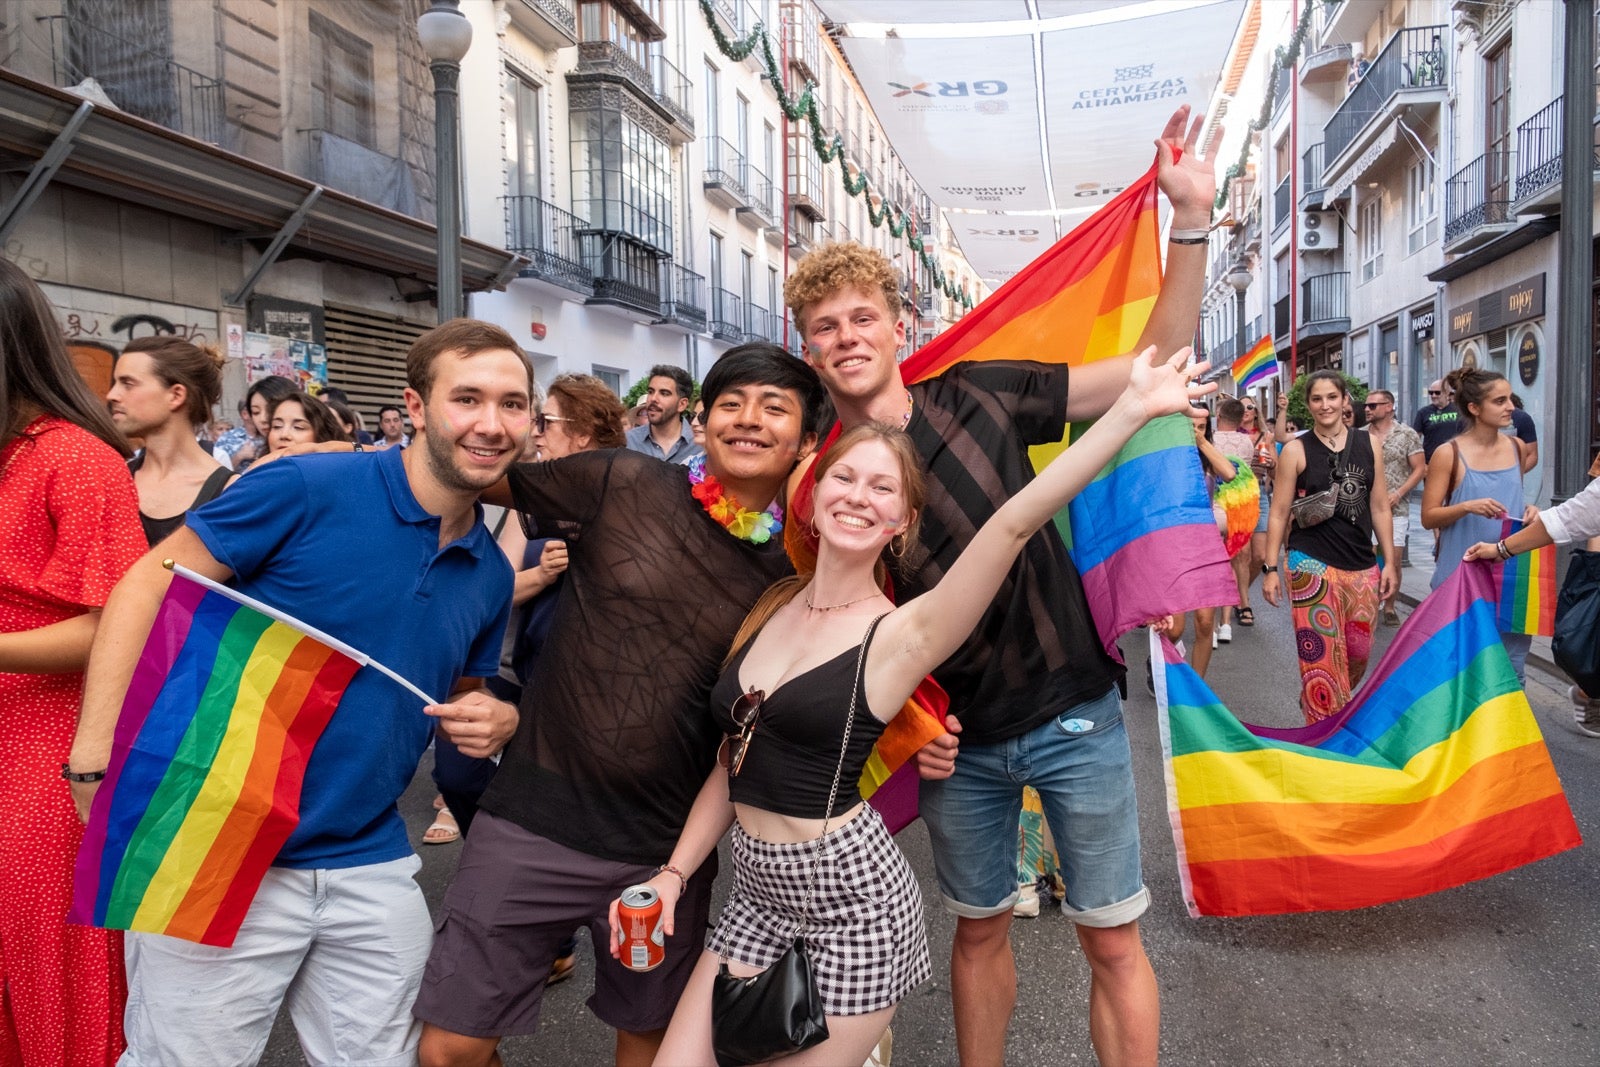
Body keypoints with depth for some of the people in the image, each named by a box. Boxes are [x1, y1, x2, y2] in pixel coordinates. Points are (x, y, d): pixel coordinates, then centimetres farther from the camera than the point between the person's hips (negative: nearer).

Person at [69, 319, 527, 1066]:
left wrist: (497, 719, -5)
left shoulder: (491, 576, 4)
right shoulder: (307, 490, -14)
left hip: (372, 870, 5)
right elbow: (148, 584, -11)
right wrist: (96, 757, -17)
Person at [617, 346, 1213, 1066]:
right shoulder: (774, 605, 4)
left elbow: (1013, 523, -26)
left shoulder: (900, 633, -12)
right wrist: (673, 873, 5)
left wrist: (1131, 407, -32)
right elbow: (736, 761, 10)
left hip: (852, 898, -5)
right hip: (757, 893, 6)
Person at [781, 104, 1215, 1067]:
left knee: (1112, 940, 8)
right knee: (981, 928, 19)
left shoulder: (979, 398, -9)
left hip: (1072, 713, -1)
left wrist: (1192, 219, -20)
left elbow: (1156, 365, -10)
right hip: (960, 737, 2)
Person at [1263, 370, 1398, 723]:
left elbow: (1380, 508, 10)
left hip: (1362, 567, 4)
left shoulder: (1368, 445, 6)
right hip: (1312, 565, -4)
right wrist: (1271, 568, -6)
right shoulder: (1296, 450, -4)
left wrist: (1389, 561, 8)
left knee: (1358, 653, 8)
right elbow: (1278, 513, -3)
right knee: (1322, 655, -4)